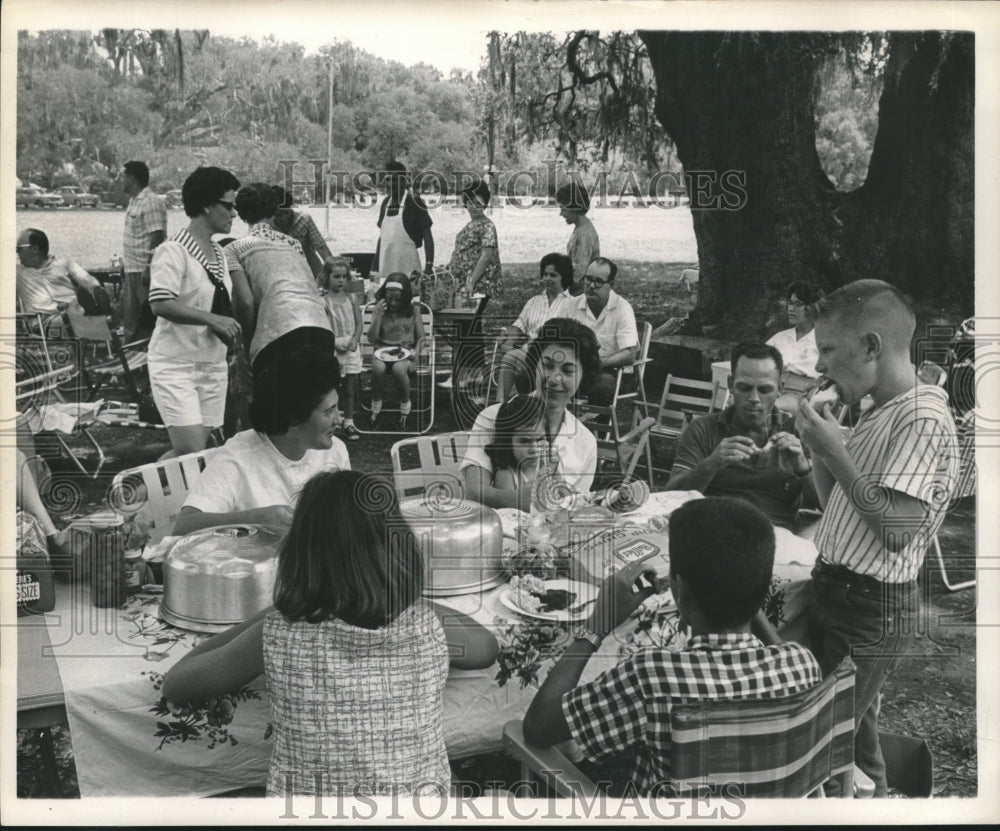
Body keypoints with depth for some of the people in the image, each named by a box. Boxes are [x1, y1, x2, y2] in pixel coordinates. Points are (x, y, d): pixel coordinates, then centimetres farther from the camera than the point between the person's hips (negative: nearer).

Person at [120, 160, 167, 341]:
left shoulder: (151, 202, -14)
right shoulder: (134, 201, 15)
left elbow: (157, 238, -20)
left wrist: (148, 269, -24)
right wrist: (125, 269, 20)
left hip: (144, 271, -10)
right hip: (132, 271, 10)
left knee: (146, 322, -5)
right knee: (129, 320, 15)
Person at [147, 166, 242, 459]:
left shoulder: (219, 253, 13)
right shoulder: (173, 251, -13)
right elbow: (160, 304, -24)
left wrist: (228, 326, 10)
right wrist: (212, 319, -26)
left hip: (213, 365, 8)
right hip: (176, 366, -8)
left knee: (185, 453, 8)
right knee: (193, 453, -13)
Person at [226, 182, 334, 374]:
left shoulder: (234, 248, 14)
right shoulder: (292, 243, 29)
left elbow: (246, 302, 2)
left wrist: (249, 340, 14)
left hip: (281, 331, -5)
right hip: (323, 328, 5)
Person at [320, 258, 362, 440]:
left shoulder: (351, 298, 5)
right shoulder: (323, 300, -4)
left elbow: (359, 323, 6)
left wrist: (354, 340, -9)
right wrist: (335, 343, -16)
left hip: (351, 347, 3)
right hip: (332, 347, -3)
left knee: (350, 387, 5)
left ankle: (348, 423, 12)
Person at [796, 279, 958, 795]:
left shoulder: (923, 417, -18)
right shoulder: (878, 414, 11)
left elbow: (896, 529, -26)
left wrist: (833, 450, -20)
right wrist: (817, 447, 3)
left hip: (872, 611, -9)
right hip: (836, 593, 9)